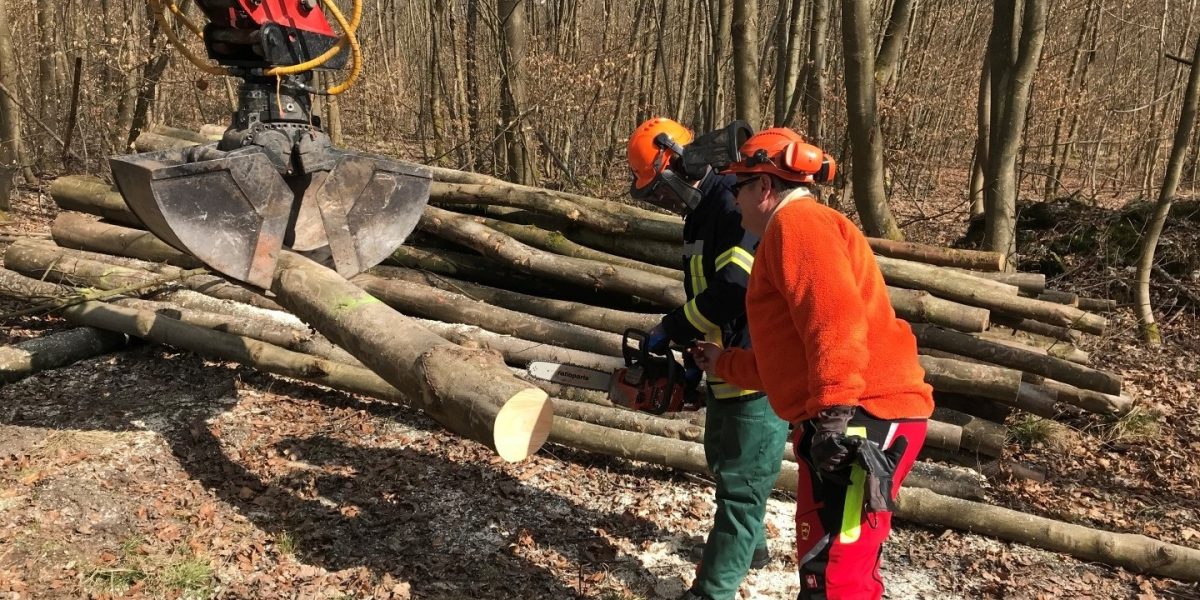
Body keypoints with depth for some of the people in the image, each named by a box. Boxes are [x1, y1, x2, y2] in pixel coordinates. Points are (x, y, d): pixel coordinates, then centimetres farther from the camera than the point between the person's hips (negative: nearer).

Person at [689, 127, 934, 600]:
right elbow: (789, 361, 31)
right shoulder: (799, 227, 28)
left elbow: (837, 319, -21)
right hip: (856, 422, 11)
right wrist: (724, 364, 42)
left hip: (859, 421, -11)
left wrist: (833, 414, -28)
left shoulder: (797, 220, -4)